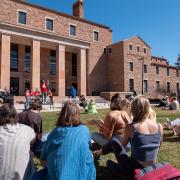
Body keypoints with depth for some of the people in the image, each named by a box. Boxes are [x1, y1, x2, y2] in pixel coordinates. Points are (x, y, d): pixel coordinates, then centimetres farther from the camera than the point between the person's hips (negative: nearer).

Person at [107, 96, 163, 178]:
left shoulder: (131, 127, -20)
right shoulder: (159, 126, -10)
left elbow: (122, 145, -1)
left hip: (134, 168, -4)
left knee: (114, 141, 8)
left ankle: (125, 171, 9)